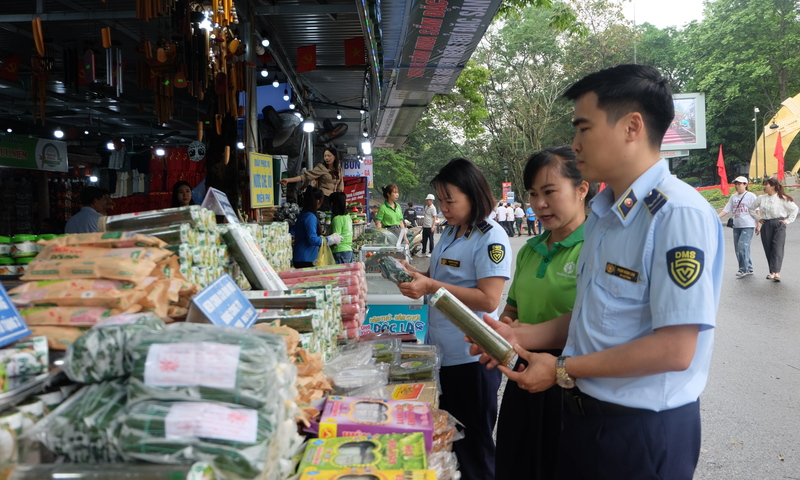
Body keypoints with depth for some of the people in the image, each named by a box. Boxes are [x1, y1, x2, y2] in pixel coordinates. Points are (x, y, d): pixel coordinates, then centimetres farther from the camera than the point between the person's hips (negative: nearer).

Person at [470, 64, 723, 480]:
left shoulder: (679, 213, -21)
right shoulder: (602, 213, 7)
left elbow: (675, 349, -24)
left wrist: (563, 369, -16)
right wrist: (520, 336, 4)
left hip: (644, 430, -8)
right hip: (584, 414, 8)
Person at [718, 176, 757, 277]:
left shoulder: (751, 196, -3)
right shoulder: (733, 197, 13)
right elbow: (726, 209, 12)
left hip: (748, 225, -7)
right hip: (736, 226, 7)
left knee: (743, 246, -15)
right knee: (737, 248, 7)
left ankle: (743, 269, -8)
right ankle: (748, 268, 18)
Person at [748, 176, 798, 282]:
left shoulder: (782, 198, 0)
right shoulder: (761, 199, 10)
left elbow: (794, 209, 8)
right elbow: (751, 208, 22)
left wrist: (787, 221, 3)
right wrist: (758, 219, 14)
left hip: (779, 225, -4)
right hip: (766, 226, 4)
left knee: (777, 248, -12)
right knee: (768, 249, 3)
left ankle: (776, 272, -22)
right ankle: (772, 272, 9)